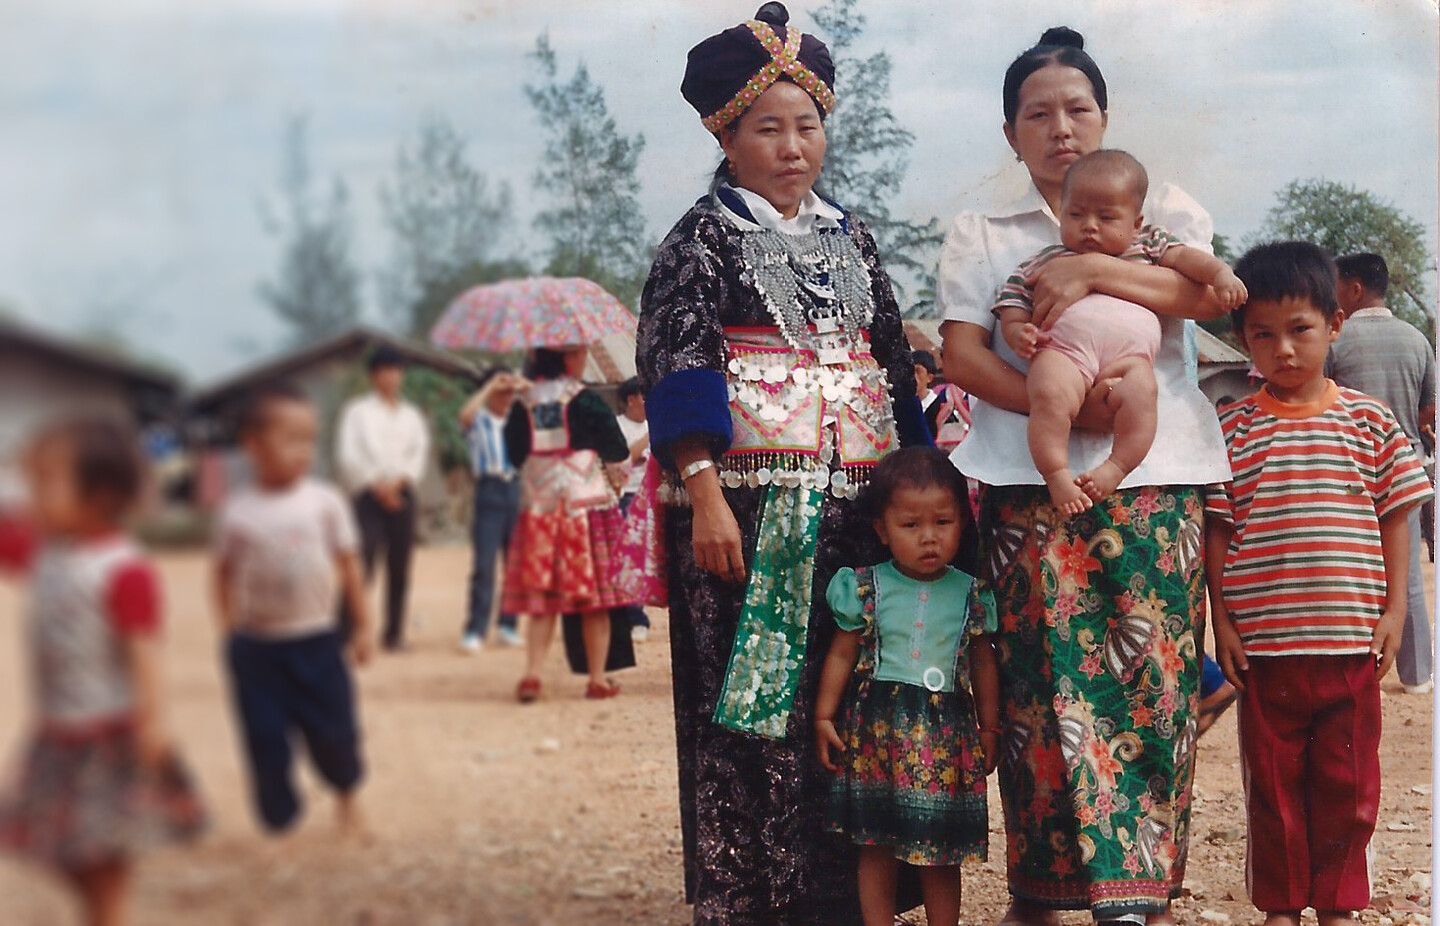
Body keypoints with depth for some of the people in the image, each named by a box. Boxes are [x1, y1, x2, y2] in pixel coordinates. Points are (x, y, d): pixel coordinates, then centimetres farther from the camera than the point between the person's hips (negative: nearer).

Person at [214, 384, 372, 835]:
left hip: (316, 641, 1)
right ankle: (278, 820, 19)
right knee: (266, 742, 2)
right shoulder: (237, 511, -5)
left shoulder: (325, 501, -4)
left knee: (334, 733, 9)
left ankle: (347, 796, 38)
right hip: (257, 646, 0)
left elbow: (349, 565, 3)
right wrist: (229, 631, 5)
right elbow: (225, 573, 5)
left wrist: (362, 625, 6)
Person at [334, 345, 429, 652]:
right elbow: (347, 455, -2)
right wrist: (376, 486, -8)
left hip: (401, 496, 4)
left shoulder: (411, 415, 17)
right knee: (362, 562, -14)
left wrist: (398, 481, -10)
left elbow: (420, 452, 6)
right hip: (369, 496, -4)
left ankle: (394, 633, 10)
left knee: (399, 568, 3)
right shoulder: (357, 411, 6)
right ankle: (346, 633, -15)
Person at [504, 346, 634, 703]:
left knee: (542, 596, 6)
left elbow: (515, 453, 12)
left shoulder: (524, 402, 5)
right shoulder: (585, 400, -7)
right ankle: (597, 679, 5)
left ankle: (532, 674, -5)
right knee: (594, 597, 3)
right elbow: (617, 451, -3)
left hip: (538, 504, 4)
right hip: (587, 501, -4)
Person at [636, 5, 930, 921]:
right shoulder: (706, 236, 1)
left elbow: (896, 364, 20)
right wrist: (704, 494, -18)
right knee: (754, 694, -6)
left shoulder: (850, 237, 17)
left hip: (854, 502, 5)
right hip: (747, 501, -5)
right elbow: (678, 368, -8)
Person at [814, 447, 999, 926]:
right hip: (878, 727, 0)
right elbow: (842, 654, 5)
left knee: (941, 852, 5)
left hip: (946, 733, 0)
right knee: (876, 846, 5)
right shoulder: (868, 589, -2)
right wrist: (824, 716, 3)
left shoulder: (970, 594, 2)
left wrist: (989, 729, 12)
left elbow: (983, 663, 10)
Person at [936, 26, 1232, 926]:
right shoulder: (981, 234, 14)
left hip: (1155, 479, 0)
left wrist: (1091, 267, -15)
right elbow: (962, 354, 1)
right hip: (1033, 481, 0)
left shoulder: (1164, 209, 15)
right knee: (1047, 676, -7)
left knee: (1154, 672, -7)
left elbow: (1206, 294, -4)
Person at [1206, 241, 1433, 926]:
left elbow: (1396, 517, 6)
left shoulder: (1370, 421, 2)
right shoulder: (1232, 429, 0)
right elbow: (1216, 529, 2)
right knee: (1273, 780, 9)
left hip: (1351, 641, 1)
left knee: (1348, 782, 9)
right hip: (1263, 644, -1)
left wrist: (1393, 611, 2)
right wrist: (1221, 620, -2)